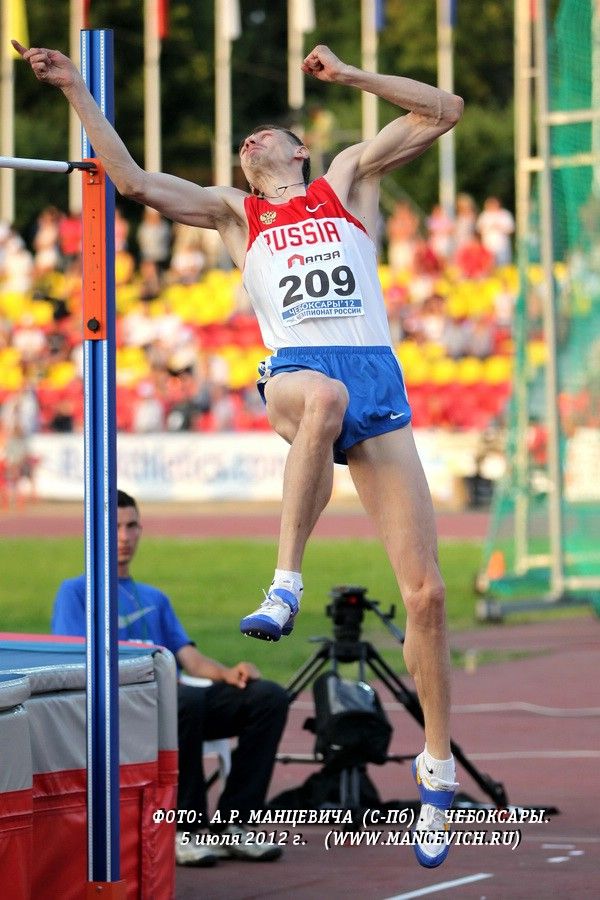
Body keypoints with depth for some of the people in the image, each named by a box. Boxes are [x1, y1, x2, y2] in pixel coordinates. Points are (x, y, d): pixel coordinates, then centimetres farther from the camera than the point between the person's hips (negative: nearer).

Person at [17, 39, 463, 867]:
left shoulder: (349, 179, 23)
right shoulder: (233, 211, 25)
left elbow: (443, 110, 20)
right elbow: (131, 180, 17)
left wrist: (349, 76, 15)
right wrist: (75, 90, 15)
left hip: (379, 379, 1)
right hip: (296, 373, -1)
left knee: (425, 592, -5)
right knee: (325, 396, -44)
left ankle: (438, 768, 6)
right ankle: (286, 585, -39)